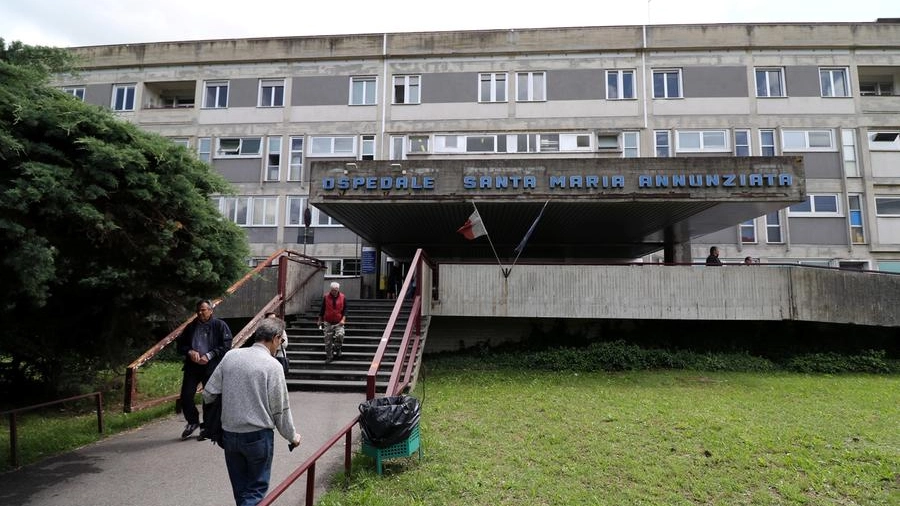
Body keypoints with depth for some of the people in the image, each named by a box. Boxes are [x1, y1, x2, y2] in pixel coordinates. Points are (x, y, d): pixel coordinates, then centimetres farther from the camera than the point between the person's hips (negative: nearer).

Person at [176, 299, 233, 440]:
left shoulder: (220, 325, -2)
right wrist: (189, 351, -6)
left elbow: (226, 346, -8)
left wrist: (209, 356, -16)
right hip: (192, 365, 4)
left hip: (211, 367, -4)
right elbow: (179, 344, 15)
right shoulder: (191, 326, 12)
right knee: (186, 396, 1)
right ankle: (192, 422, 25)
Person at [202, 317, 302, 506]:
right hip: (258, 436, -5)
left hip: (229, 434, 5)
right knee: (256, 489, 9)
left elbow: (208, 393, 4)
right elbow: (280, 409, -9)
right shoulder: (272, 365, -13)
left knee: (240, 488, 20)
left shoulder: (230, 356, 0)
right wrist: (292, 436, 7)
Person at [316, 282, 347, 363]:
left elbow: (345, 310, 2)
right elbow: (322, 309, 8)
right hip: (328, 323, 1)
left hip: (338, 323, -1)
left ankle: (337, 349, 6)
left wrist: (343, 319, -11)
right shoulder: (325, 297, 0)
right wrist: (320, 320, 11)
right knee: (328, 341, 2)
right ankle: (329, 357, 15)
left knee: (340, 335, -22)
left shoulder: (343, 298, -1)